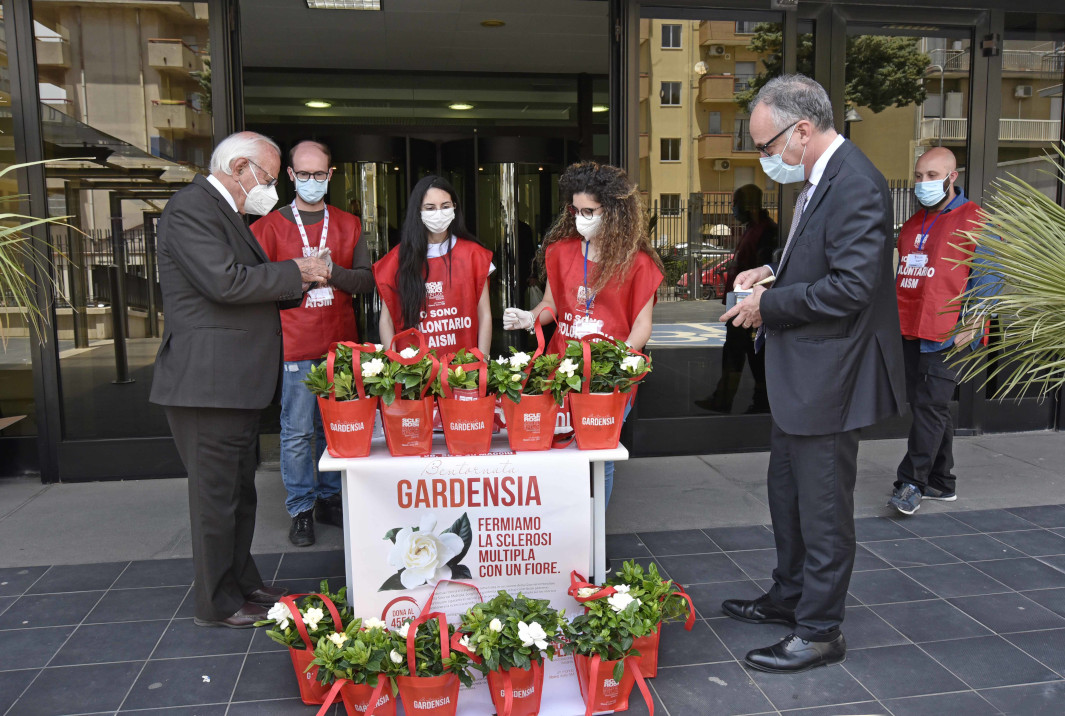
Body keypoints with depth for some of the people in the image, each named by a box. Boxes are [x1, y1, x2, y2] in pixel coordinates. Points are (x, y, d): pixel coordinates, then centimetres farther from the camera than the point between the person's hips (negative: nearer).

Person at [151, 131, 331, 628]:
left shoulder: (228, 214, 19)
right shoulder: (191, 209, -13)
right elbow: (225, 282, -24)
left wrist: (300, 282, 8)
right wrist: (294, 271, -13)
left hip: (238, 380, 11)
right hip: (208, 379, -10)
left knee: (239, 490, 18)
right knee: (216, 492, 0)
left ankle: (242, 582, 32)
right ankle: (217, 604, 14)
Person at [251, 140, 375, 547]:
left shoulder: (348, 225, 12)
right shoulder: (271, 226, 3)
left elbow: (367, 281, 5)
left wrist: (331, 271, -11)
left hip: (340, 343, 3)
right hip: (295, 347, -3)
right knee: (297, 432, 0)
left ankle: (329, 499, 25)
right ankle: (300, 511, 12)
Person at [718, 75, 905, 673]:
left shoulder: (856, 184, -21)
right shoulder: (821, 180, 12)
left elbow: (852, 285, -27)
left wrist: (769, 304, -18)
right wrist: (775, 272, 5)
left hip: (831, 376, -11)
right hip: (803, 375, 11)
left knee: (823, 508, 4)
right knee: (787, 493, 22)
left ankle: (820, 632, 21)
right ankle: (789, 597, 41)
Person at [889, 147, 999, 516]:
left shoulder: (975, 221, -3)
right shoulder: (914, 223, 19)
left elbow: (987, 278, -7)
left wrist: (971, 325, -15)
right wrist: (892, 319, 21)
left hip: (947, 334, -7)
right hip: (910, 333, 8)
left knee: (930, 407, -9)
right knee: (923, 405, 12)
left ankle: (911, 483, -5)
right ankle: (941, 482, 24)